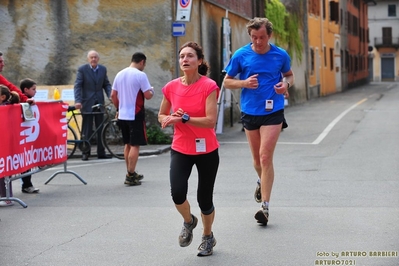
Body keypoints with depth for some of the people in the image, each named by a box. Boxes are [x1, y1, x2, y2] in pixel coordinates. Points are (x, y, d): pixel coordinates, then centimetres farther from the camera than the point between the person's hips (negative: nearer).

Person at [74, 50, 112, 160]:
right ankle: (85, 152, 7)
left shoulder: (103, 69, 7)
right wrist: (78, 101, -21)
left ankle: (101, 152, 14)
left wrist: (110, 96, -6)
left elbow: (106, 84, 12)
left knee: (101, 129, 7)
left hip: (99, 103, 4)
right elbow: (77, 86, -9)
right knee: (86, 130, 0)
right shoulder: (82, 69, -6)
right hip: (87, 104, -4)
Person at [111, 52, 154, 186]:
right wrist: (152, 91, 6)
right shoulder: (140, 75, -12)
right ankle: (130, 176, -4)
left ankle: (131, 173, 23)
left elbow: (113, 95, 12)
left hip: (123, 115, 7)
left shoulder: (120, 74, 8)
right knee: (135, 145, -3)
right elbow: (147, 95, -15)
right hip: (136, 115, -7)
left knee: (128, 144, 16)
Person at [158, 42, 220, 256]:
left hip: (206, 150, -2)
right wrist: (170, 119, -10)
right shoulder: (171, 87, -1)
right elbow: (162, 116, 12)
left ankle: (208, 236, 36)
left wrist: (183, 118, -27)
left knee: (204, 199, 6)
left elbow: (210, 120, -20)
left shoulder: (208, 86, -12)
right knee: (177, 192, -19)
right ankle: (188, 222, 16)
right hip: (180, 149, 2)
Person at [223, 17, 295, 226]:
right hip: (249, 112, 2)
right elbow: (227, 81, 4)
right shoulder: (240, 55, -4)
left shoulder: (281, 55, -3)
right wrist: (244, 83, -16)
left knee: (265, 157, -12)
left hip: (273, 112, -2)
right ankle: (262, 181, 49)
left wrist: (286, 84, -8)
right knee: (257, 159, 14)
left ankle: (265, 206, -8)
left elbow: (289, 75, 15)